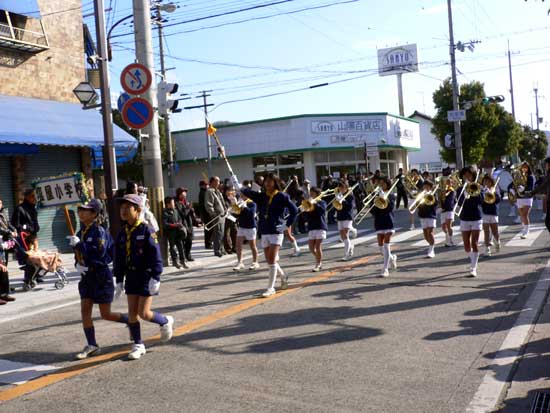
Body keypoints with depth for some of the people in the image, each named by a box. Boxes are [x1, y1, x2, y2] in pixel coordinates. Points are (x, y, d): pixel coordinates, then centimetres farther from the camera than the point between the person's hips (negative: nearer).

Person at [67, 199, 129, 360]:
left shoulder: (99, 231, -14)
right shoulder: (81, 231, 8)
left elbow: (99, 253, -24)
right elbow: (78, 255, 13)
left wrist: (79, 244, -24)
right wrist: (78, 265, -7)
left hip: (101, 275, -7)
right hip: (87, 275, 7)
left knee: (106, 314, 0)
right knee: (85, 310, 2)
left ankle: (131, 321, 24)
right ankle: (92, 345, 10)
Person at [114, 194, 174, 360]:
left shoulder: (146, 231, -11)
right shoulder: (123, 233, 7)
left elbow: (156, 256, -14)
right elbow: (119, 259, 11)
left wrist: (155, 277, -18)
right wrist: (119, 281, 10)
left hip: (146, 276, -6)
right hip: (131, 276, 6)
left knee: (144, 313, -7)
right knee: (132, 313, 6)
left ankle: (165, 322, 22)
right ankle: (138, 345, 18)